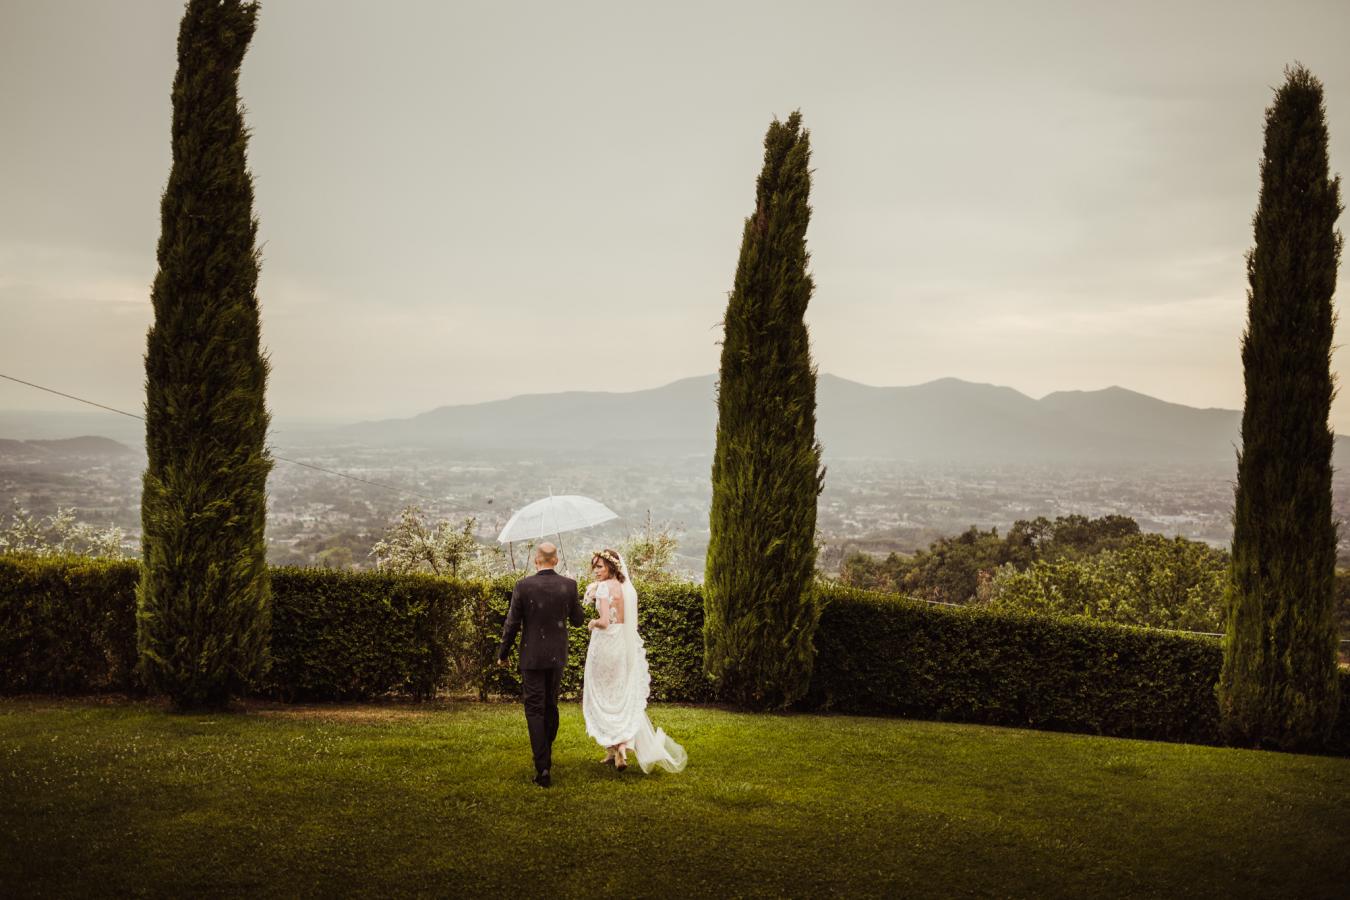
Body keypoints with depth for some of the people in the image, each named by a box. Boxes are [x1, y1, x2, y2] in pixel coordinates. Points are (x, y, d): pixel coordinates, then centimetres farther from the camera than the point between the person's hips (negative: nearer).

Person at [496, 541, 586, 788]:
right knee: (551, 707, 20)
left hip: (532, 656, -3)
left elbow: (512, 624, -7)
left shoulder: (523, 586, -11)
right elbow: (578, 619, 5)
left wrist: (503, 654, 6)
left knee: (535, 711, 0)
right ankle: (546, 757, 33)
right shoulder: (568, 585, -5)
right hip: (558, 656, 3)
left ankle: (543, 769, -9)